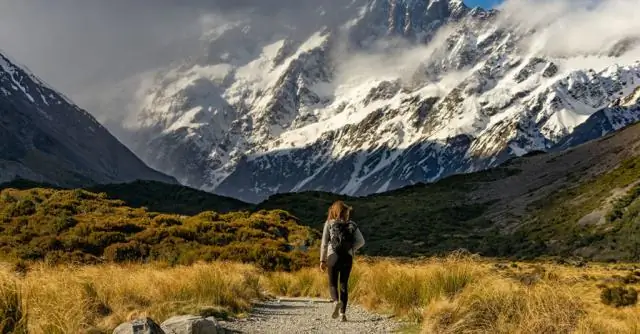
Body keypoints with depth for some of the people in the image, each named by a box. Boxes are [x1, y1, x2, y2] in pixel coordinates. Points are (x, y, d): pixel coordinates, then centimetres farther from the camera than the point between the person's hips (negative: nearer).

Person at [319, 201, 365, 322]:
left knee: (333, 284, 11)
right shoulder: (351, 225, 5)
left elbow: (324, 243, -3)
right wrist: (351, 250, 12)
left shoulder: (329, 224, 0)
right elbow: (361, 241, 0)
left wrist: (322, 260, 0)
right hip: (347, 258, 2)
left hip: (333, 257, -2)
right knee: (344, 285, 10)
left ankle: (336, 301, -20)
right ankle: (343, 313, 3)